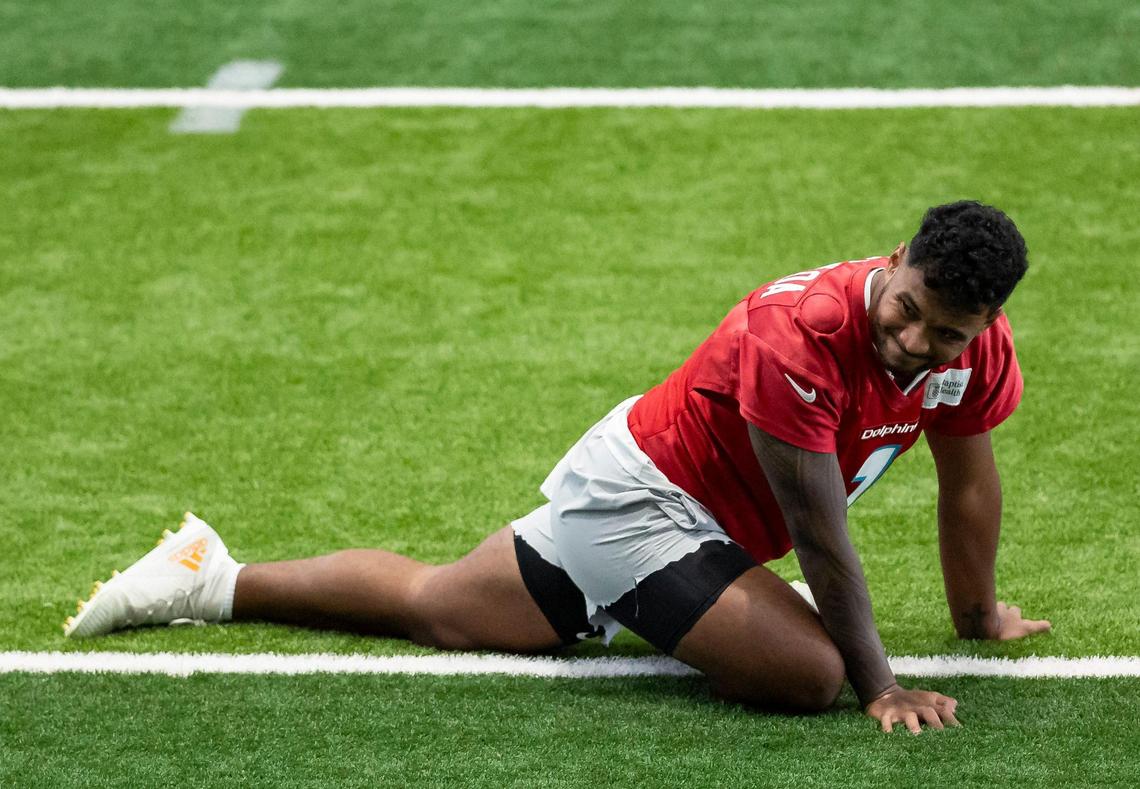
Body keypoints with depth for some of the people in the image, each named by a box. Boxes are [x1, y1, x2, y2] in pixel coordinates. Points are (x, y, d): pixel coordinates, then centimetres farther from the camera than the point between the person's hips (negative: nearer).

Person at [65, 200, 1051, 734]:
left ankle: (216, 582, 41)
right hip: (642, 499, -9)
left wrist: (978, 612, 21)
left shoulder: (977, 344, -12)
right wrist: (880, 685, -27)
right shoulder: (798, 332, -38)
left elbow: (969, 480, 8)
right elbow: (818, 532, -32)